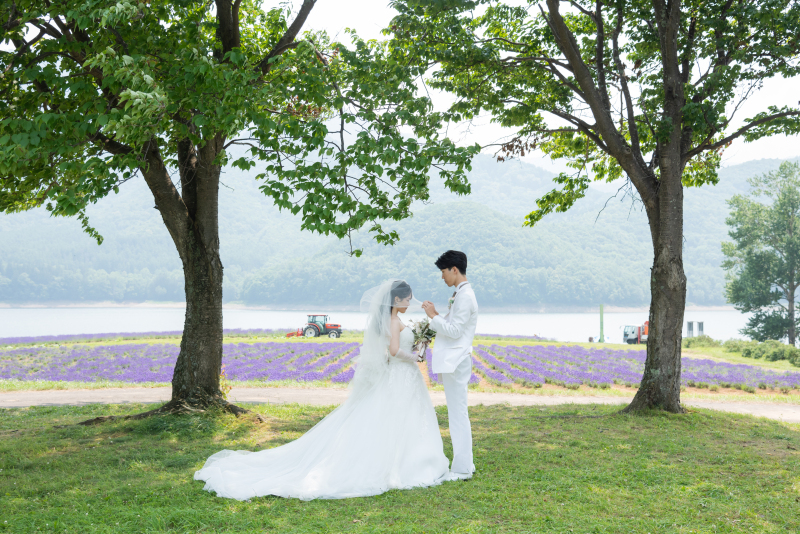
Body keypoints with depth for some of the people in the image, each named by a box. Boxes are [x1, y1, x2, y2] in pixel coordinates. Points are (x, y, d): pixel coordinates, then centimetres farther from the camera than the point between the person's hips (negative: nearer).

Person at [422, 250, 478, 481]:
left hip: (456, 362, -10)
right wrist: (435, 315, 8)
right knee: (457, 414, 14)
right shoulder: (460, 294, 16)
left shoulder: (465, 297, -16)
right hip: (452, 362, 10)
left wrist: (434, 316, -11)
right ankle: (464, 464, 22)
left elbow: (454, 331, -19)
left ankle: (462, 469, 0)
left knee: (458, 414, -5)